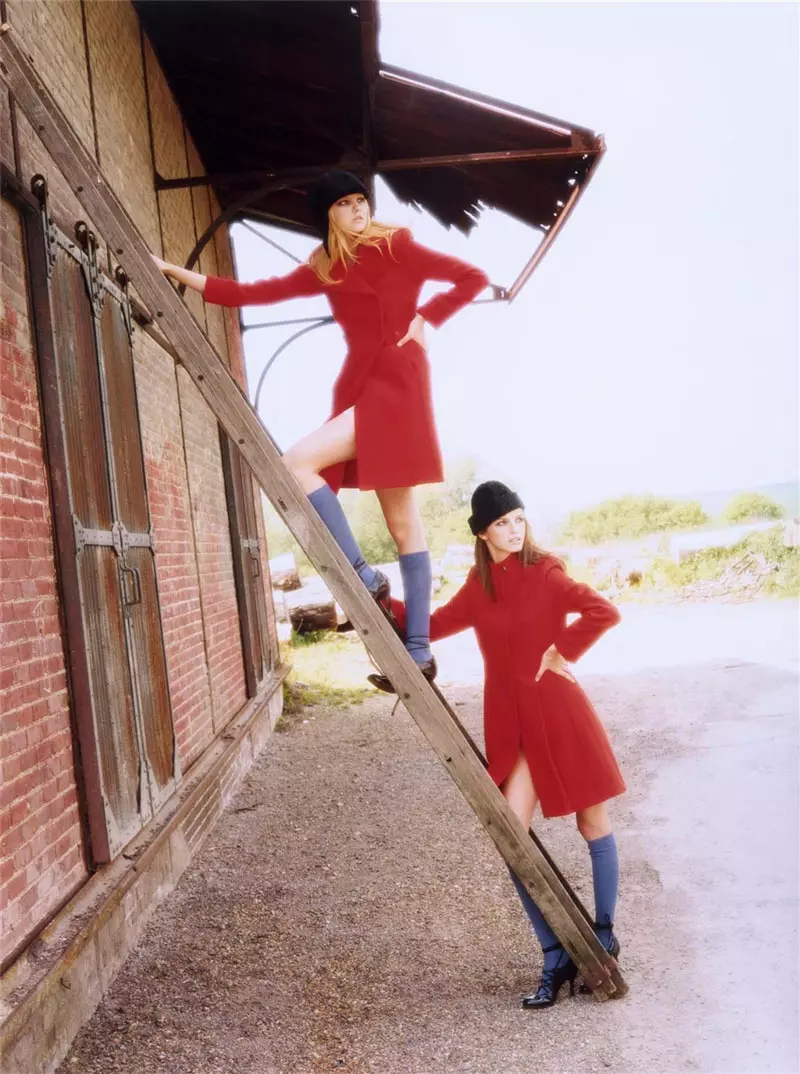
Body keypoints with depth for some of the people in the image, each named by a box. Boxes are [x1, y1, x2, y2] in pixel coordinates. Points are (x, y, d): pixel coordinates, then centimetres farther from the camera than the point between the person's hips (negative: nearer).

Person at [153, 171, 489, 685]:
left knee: (297, 463, -19)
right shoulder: (323, 270, 14)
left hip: (397, 384, -6)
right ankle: (419, 649, 5)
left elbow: (473, 278, 3)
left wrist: (423, 319, -4)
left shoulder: (397, 246, 1)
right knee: (402, 521, 3)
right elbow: (250, 294, 10)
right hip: (357, 386, 6)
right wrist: (173, 272, 7)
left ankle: (364, 577, -11)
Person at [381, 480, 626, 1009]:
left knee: (595, 827, 10)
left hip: (559, 714, -4)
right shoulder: (477, 587, 5)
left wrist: (561, 650, -15)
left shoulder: (545, 574, -9)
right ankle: (557, 957, 10)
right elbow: (436, 625, 16)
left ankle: (604, 939, 30)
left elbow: (604, 612, -20)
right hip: (509, 723, 4)